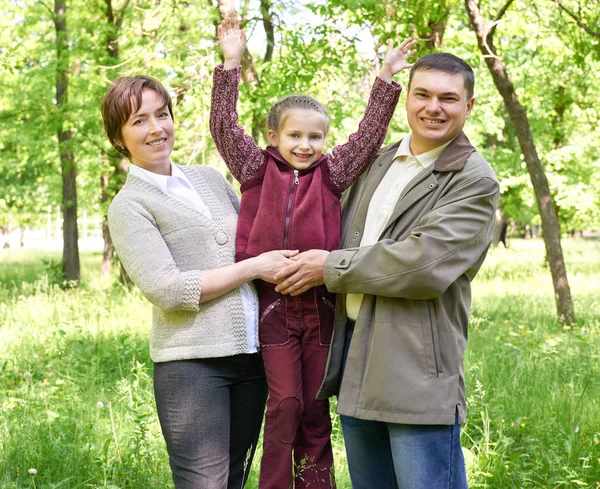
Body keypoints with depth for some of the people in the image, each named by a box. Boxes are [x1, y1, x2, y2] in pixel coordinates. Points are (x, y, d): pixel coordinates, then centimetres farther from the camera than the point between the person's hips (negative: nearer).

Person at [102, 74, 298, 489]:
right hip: (192, 361, -6)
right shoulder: (129, 205, -3)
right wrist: (254, 268, -12)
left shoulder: (209, 178, 14)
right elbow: (166, 289, -14)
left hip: (252, 352, 6)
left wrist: (284, 262, 3)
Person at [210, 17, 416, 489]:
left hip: (320, 302, 2)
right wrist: (231, 65, -2)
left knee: (316, 410, 11)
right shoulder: (259, 169, 4)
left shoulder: (332, 172, 5)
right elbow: (224, 127, 1)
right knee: (284, 405, 0)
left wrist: (387, 79, -2)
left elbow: (369, 135, 3)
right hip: (273, 303, -1)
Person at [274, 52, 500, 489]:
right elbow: (347, 239, 25)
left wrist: (331, 268, -12)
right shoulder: (378, 163, 15)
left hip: (417, 369, -7)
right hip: (354, 360, 7)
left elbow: (425, 265, -20)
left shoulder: (475, 182, -9)